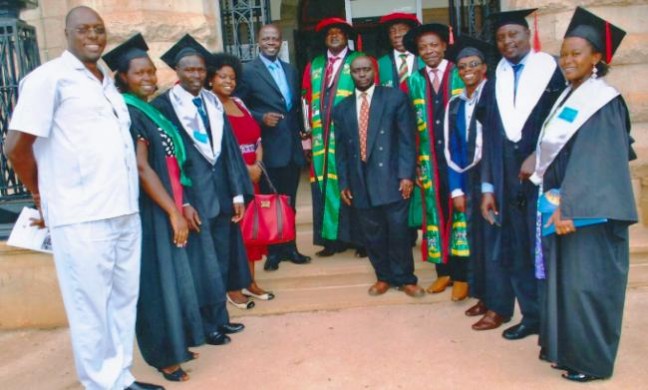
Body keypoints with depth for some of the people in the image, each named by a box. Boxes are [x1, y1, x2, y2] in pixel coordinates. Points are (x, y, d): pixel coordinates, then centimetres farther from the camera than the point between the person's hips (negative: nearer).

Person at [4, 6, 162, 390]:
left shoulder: (108, 81, 17)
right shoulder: (49, 76, -5)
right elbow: (17, 145, -7)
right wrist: (44, 195, 5)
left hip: (125, 211, 7)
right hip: (82, 216, -7)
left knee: (124, 299, 14)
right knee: (91, 305, 4)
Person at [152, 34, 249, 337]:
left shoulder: (213, 103, 9)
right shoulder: (164, 105, -8)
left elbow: (229, 148, 8)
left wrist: (237, 192, 3)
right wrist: (182, 203, -16)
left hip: (221, 192, 6)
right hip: (192, 194, -6)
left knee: (221, 259, 14)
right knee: (202, 263, 3)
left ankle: (220, 318, 29)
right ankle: (209, 325, 19)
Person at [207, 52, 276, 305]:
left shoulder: (239, 103, 14)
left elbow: (256, 138, 12)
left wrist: (257, 165, -5)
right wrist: (242, 168, -18)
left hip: (251, 177, 7)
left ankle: (250, 282, 22)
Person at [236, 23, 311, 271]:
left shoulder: (291, 70, 14)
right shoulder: (248, 71, -4)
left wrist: (300, 130, 11)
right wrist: (262, 118, -19)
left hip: (292, 144, 5)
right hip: (268, 147, -5)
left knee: (289, 201, 13)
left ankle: (289, 247, 24)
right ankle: (273, 251, 17)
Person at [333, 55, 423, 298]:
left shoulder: (395, 97, 3)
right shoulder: (342, 108, 13)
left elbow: (407, 138, -3)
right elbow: (341, 149, 14)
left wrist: (406, 174, -11)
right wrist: (344, 182, 9)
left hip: (391, 178, -3)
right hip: (361, 181, 3)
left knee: (398, 231, 1)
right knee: (372, 234, 9)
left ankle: (405, 279, 18)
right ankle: (384, 277, 27)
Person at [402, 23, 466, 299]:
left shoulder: (461, 74, 1)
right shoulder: (415, 81, 10)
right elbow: (412, 122, 9)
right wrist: (416, 160, 3)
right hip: (430, 159, 3)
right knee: (436, 212, 7)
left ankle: (461, 274, 10)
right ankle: (443, 270, 19)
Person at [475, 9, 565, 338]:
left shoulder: (550, 69, 1)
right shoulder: (495, 81, 11)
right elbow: (490, 137, 8)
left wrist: (537, 157, -15)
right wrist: (487, 187, 4)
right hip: (506, 175, 4)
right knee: (515, 248, 8)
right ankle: (532, 314, 21)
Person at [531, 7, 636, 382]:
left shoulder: (602, 101, -13)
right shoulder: (568, 97, 13)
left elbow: (593, 161, -20)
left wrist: (571, 208, -25)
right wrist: (557, 203, 12)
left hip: (589, 210, -8)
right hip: (564, 204, 8)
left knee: (587, 282, 0)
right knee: (565, 279, 14)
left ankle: (592, 360, 15)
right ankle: (568, 349, 27)